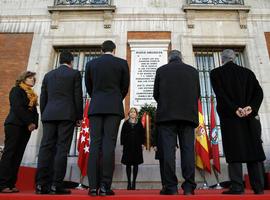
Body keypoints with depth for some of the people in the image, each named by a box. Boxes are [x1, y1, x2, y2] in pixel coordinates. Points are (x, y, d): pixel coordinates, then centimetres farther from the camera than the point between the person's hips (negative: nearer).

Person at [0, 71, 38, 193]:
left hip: (26, 127, 7)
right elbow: (17, 108, -11)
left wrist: (34, 123, -2)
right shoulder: (16, 90, 1)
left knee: (18, 156, 3)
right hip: (15, 125, -6)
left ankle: (11, 184, 6)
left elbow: (34, 111, 16)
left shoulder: (32, 95, 21)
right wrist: (29, 122, -14)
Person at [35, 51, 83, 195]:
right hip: (67, 114, -4)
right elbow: (78, 97, -1)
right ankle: (56, 185, -6)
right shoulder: (75, 74, 5)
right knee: (62, 149, -5)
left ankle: (41, 184, -1)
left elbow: (43, 98, 16)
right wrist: (79, 117, 3)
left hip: (49, 115, 4)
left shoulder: (48, 75, 18)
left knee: (46, 148, 1)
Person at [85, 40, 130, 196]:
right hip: (114, 107, -2)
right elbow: (125, 87, 10)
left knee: (95, 144, -1)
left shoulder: (91, 63, 11)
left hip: (95, 107, 2)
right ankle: (105, 186, -7)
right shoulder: (122, 63, 6)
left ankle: (93, 186, -3)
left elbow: (88, 87, 14)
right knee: (109, 144, -5)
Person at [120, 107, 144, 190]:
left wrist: (142, 144, 1)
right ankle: (129, 182, 8)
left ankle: (134, 182, 11)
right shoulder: (126, 123, 7)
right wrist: (122, 144, -3)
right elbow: (122, 134, 4)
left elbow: (142, 134, 8)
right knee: (128, 164, 1)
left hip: (137, 146, 1)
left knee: (135, 164, 3)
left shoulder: (139, 123, 9)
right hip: (128, 146, -1)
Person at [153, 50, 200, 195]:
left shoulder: (161, 70, 8)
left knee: (168, 150, -3)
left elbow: (156, 94, 8)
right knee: (188, 149, 2)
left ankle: (171, 187, -4)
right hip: (189, 114, 2)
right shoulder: (193, 71, 14)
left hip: (166, 114, -2)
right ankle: (188, 187, 2)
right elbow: (197, 94, 14)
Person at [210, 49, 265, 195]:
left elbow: (220, 94, -11)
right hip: (250, 116, 4)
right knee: (253, 148, 7)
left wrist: (235, 109, -13)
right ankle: (258, 186, 9)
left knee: (234, 149, -2)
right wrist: (250, 108, -8)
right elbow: (259, 92, 2)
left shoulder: (216, 73, 3)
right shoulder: (247, 72, 14)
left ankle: (237, 186, -4)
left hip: (229, 116, -3)